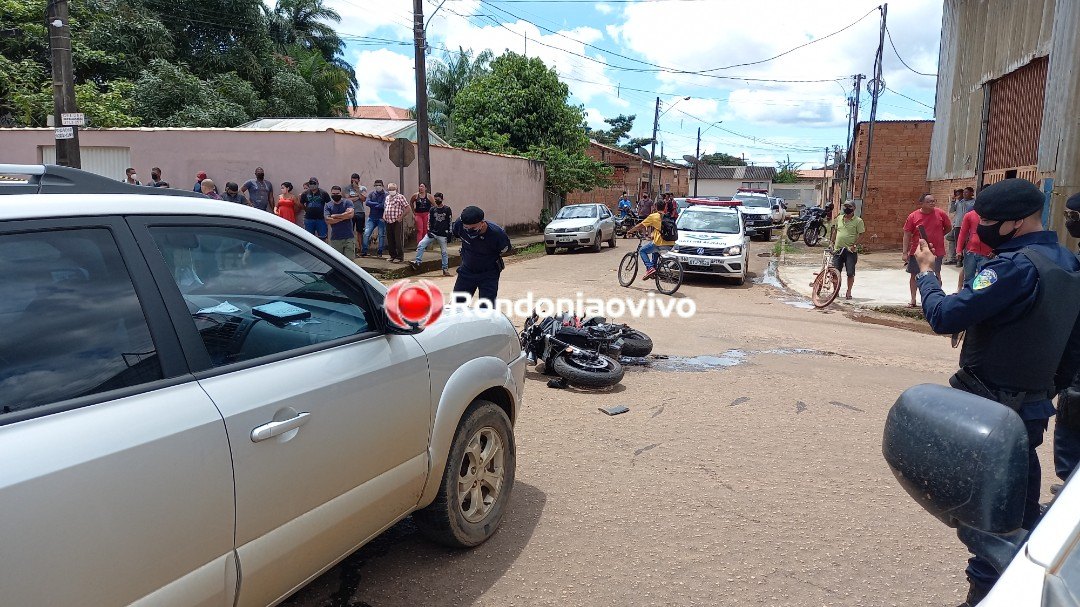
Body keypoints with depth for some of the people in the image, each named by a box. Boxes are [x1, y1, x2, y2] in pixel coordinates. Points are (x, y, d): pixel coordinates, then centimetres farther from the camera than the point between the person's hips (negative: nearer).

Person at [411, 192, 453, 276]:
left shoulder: (447, 209, -2)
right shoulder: (432, 209, 6)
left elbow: (450, 222, -1)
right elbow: (429, 221, 8)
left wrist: (449, 233, -4)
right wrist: (429, 231, -3)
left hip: (442, 235, -3)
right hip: (432, 233, 3)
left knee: (444, 252, 4)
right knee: (421, 245, -12)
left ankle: (445, 269, 13)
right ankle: (417, 262, -8)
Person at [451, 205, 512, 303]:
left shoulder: (496, 233, -29)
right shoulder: (460, 224, -22)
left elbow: (505, 249, -6)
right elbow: (453, 232, 5)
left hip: (488, 274, -3)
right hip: (466, 271, 3)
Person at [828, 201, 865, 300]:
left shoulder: (858, 221, -3)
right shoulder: (839, 218, 11)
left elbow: (860, 234, -6)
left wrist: (855, 245, -18)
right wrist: (832, 243, 14)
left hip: (850, 251, -4)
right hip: (838, 249, 4)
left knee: (850, 273, -2)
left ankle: (849, 292, 11)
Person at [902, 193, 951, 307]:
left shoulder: (940, 214, -3)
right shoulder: (913, 216, -6)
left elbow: (948, 227, 12)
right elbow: (907, 234, -5)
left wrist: (938, 236, 6)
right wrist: (905, 252, -8)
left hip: (936, 251, 0)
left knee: (936, 275, 9)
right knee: (914, 275, 6)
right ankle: (913, 300, 17)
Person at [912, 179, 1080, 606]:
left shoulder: (1016, 266, -22)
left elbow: (944, 317, -25)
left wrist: (926, 272, -8)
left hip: (990, 412, -9)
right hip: (1033, 409, 9)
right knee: (1021, 510, 19)